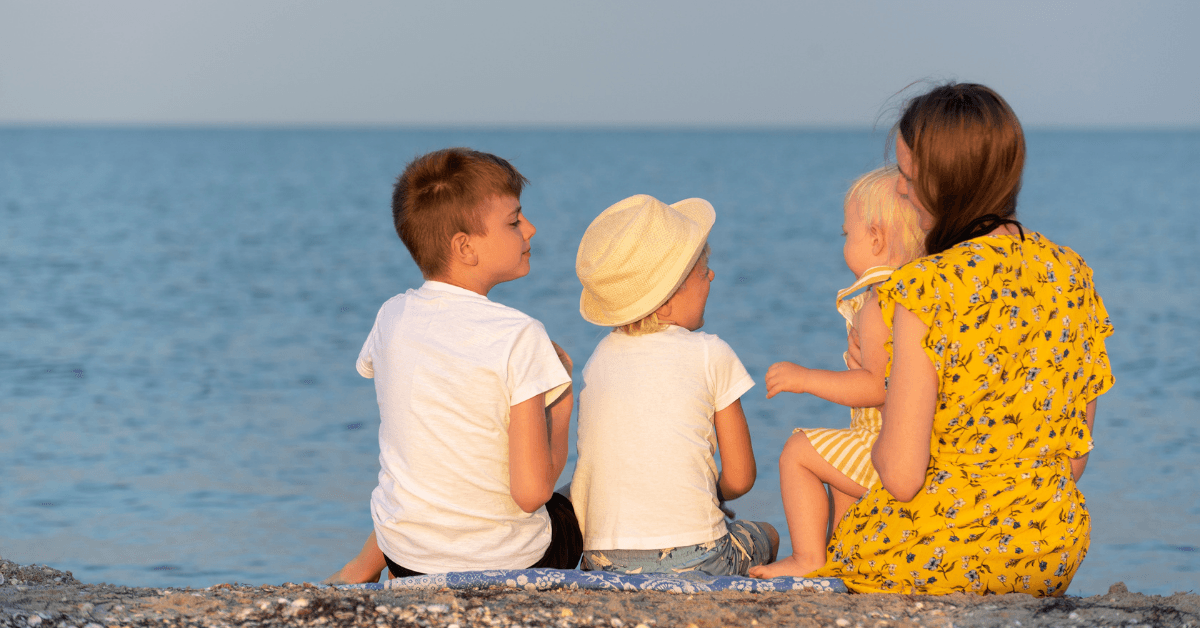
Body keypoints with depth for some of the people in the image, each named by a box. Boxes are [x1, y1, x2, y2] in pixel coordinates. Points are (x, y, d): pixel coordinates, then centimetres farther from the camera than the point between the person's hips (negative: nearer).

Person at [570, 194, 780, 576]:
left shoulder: (600, 358, 10)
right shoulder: (710, 355, -3)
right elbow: (739, 479, 2)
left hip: (599, 559, 3)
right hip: (692, 559, -3)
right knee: (766, 535, 30)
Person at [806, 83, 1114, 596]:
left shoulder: (927, 288, -19)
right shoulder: (1072, 275, 0)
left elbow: (901, 475, -20)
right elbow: (1076, 459, 7)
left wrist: (881, 448, 2)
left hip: (944, 553, -5)